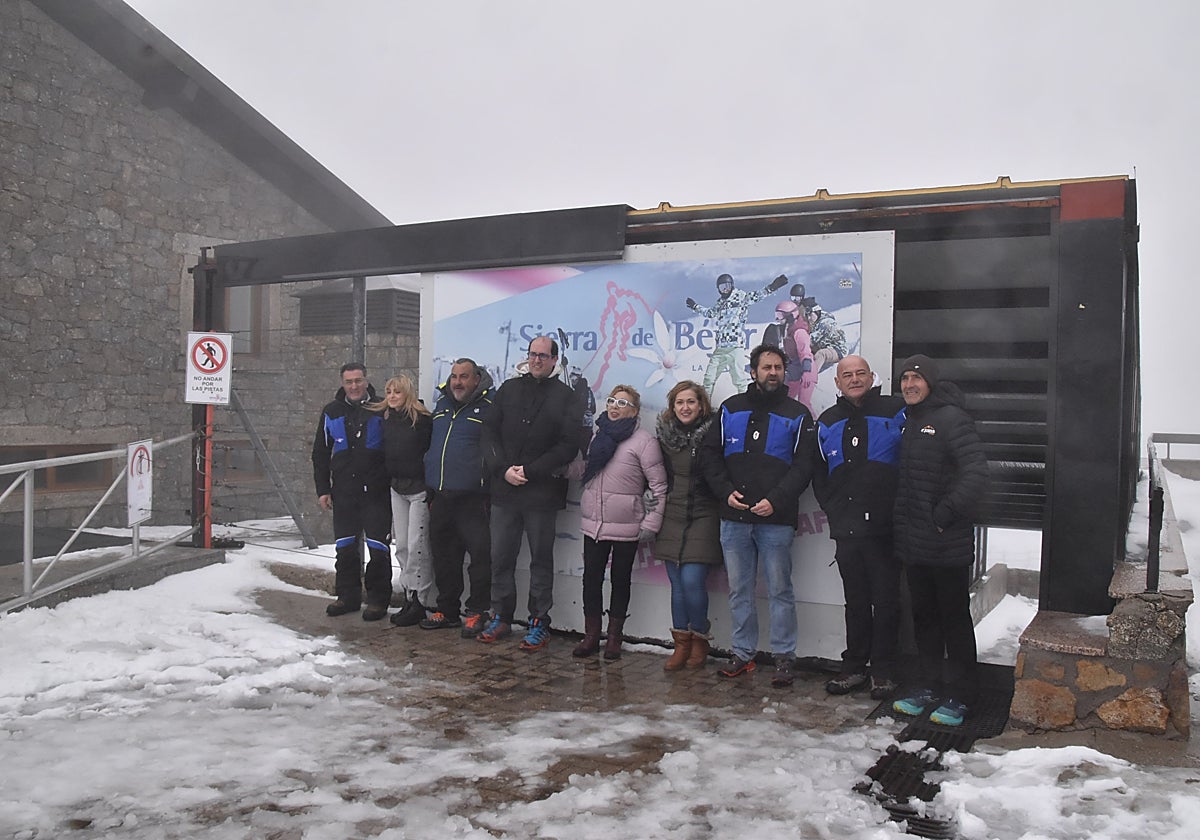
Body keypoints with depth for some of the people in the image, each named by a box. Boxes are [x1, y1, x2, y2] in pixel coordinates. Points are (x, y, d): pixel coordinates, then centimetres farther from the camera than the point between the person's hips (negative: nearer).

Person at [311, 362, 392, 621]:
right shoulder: (332, 413, 9)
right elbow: (320, 454, 14)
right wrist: (322, 489, 7)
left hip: (376, 492, -3)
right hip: (343, 492, 4)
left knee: (378, 546, -3)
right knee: (345, 547, 9)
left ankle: (378, 599, 7)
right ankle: (348, 596, 22)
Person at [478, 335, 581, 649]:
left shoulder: (565, 397, 1)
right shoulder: (509, 389, 11)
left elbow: (568, 446, -7)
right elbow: (489, 433, 6)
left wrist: (530, 471, -13)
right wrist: (503, 469, -8)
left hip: (542, 493, -3)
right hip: (504, 490, 3)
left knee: (541, 560, 6)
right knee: (501, 557, 9)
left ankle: (539, 623, 14)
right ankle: (501, 617, 23)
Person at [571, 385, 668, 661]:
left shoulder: (643, 441, -7)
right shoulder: (597, 437, 12)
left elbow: (659, 487, -8)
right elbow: (584, 472, 25)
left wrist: (650, 523, -11)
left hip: (626, 527, -5)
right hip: (593, 523, 5)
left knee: (620, 580, 8)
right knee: (591, 578, 6)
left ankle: (614, 637, 19)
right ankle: (591, 635, 18)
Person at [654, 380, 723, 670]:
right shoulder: (665, 436, 8)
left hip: (703, 518, -4)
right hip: (672, 518, 4)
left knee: (692, 581, -10)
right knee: (677, 584, 6)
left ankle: (700, 641, 10)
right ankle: (682, 645, 16)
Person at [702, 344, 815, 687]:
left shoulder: (797, 414, 4)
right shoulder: (731, 408, 11)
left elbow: (803, 466, -1)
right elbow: (711, 454, 11)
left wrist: (776, 500, -13)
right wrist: (725, 491, -4)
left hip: (776, 520, -3)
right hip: (734, 517, 3)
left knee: (780, 590, 2)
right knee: (738, 590, 9)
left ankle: (784, 656, 12)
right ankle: (743, 653, 20)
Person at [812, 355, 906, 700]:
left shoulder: (894, 412, -1)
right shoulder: (827, 423, 13)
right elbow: (819, 476, 19)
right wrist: (833, 511, 8)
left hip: (884, 529, -4)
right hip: (846, 530, 4)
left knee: (886, 601, 3)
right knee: (855, 601, 13)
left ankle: (884, 671, 15)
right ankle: (854, 667, 23)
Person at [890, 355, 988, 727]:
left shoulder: (951, 418, -11)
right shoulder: (907, 422, 14)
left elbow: (976, 474, -20)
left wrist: (945, 514, -20)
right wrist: (899, 522, 13)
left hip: (948, 543, -7)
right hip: (913, 543, 8)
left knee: (955, 618, 3)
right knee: (923, 616, 16)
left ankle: (957, 696, 14)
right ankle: (928, 686, 28)